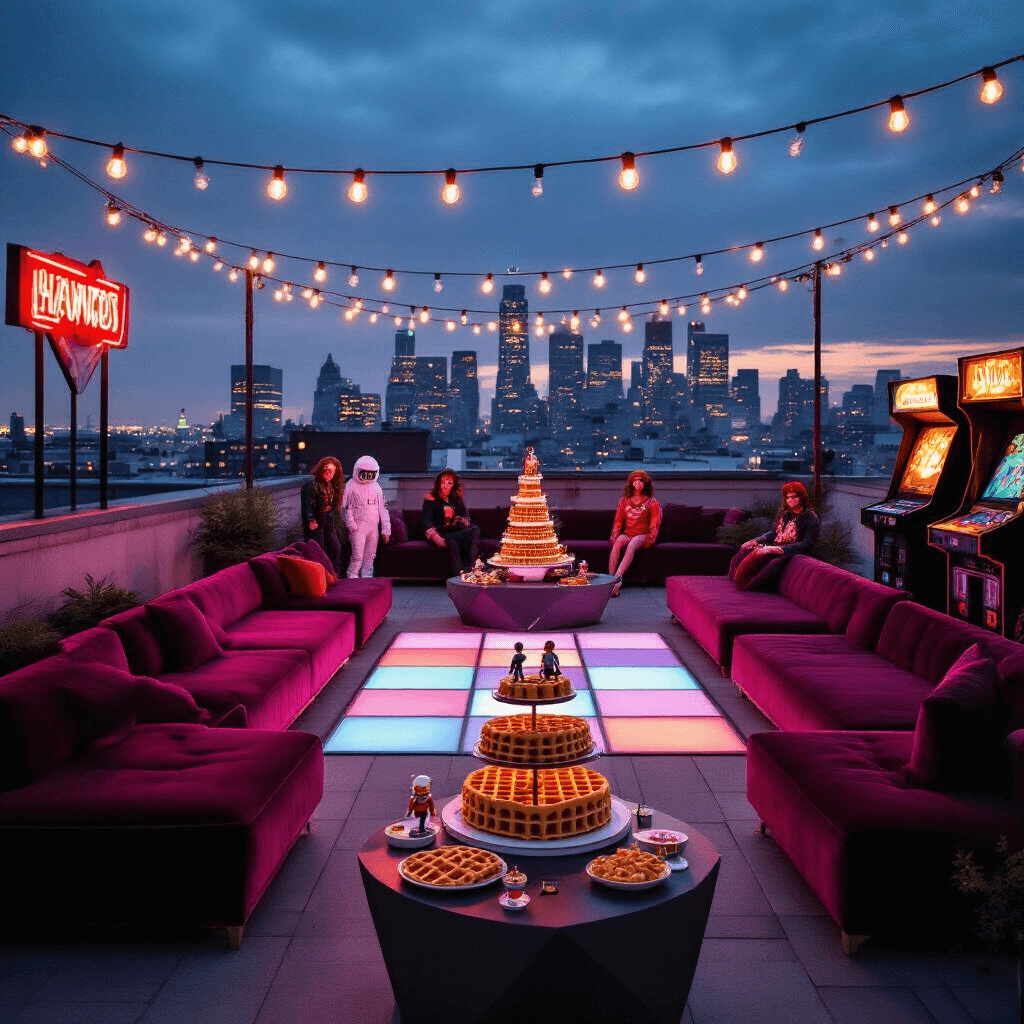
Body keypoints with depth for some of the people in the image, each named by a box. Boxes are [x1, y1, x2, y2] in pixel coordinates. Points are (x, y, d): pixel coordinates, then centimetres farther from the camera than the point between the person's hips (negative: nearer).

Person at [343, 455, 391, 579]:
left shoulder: (376, 487, 14)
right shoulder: (351, 486, -1)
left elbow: (382, 509, 15)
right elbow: (347, 508, -3)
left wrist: (386, 529, 12)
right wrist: (351, 525, -14)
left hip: (373, 526, 5)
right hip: (358, 526, -5)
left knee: (370, 556, 10)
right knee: (358, 556, -11)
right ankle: (352, 579, 0)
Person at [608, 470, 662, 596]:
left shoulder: (652, 503, 9)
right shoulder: (624, 501, 18)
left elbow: (655, 525, 3)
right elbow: (618, 522, 15)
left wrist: (649, 540, -11)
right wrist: (614, 537, 1)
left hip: (643, 535, -2)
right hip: (627, 534, 3)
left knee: (632, 544, -37)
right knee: (618, 542, -33)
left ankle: (617, 578, -52)